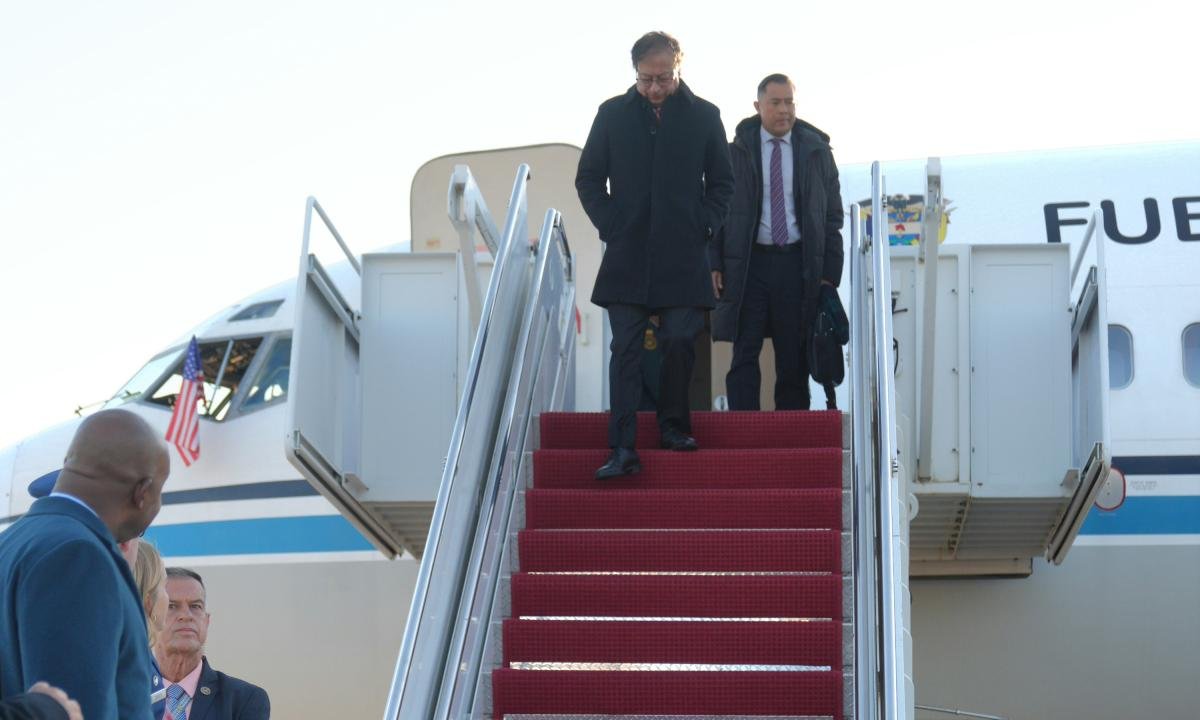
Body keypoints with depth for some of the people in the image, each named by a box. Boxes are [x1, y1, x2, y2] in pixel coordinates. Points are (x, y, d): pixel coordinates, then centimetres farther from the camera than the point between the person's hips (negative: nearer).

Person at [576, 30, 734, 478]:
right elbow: (588, 178, 11)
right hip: (626, 256, 0)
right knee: (626, 349, -5)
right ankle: (622, 448, -9)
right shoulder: (613, 114, 6)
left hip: (683, 258, 0)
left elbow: (722, 183, 11)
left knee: (680, 342, -1)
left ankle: (673, 425, 20)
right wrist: (609, 224, -1)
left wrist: (703, 227, -1)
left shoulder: (704, 116, 5)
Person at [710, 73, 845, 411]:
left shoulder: (816, 151, 7)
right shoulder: (736, 151, 4)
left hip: (798, 263, 1)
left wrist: (830, 272, 0)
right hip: (749, 262, -1)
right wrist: (715, 263, -5)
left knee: (794, 360, 3)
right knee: (744, 355, -3)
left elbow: (832, 215, 8)